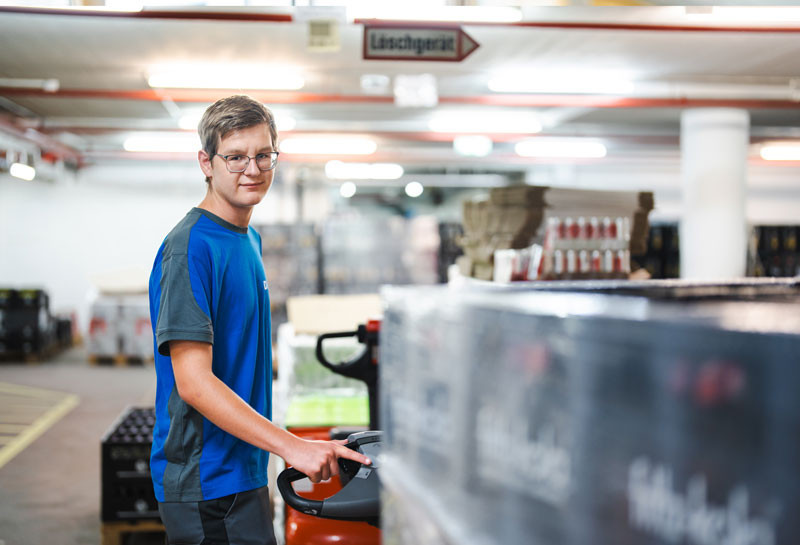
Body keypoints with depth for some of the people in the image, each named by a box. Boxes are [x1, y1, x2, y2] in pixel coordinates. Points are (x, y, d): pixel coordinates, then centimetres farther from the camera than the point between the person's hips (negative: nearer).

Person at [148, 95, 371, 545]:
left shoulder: (250, 239, 12)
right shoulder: (190, 247, -17)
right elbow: (193, 382, -23)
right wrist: (292, 446, -27)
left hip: (245, 470, 9)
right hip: (206, 481, -9)